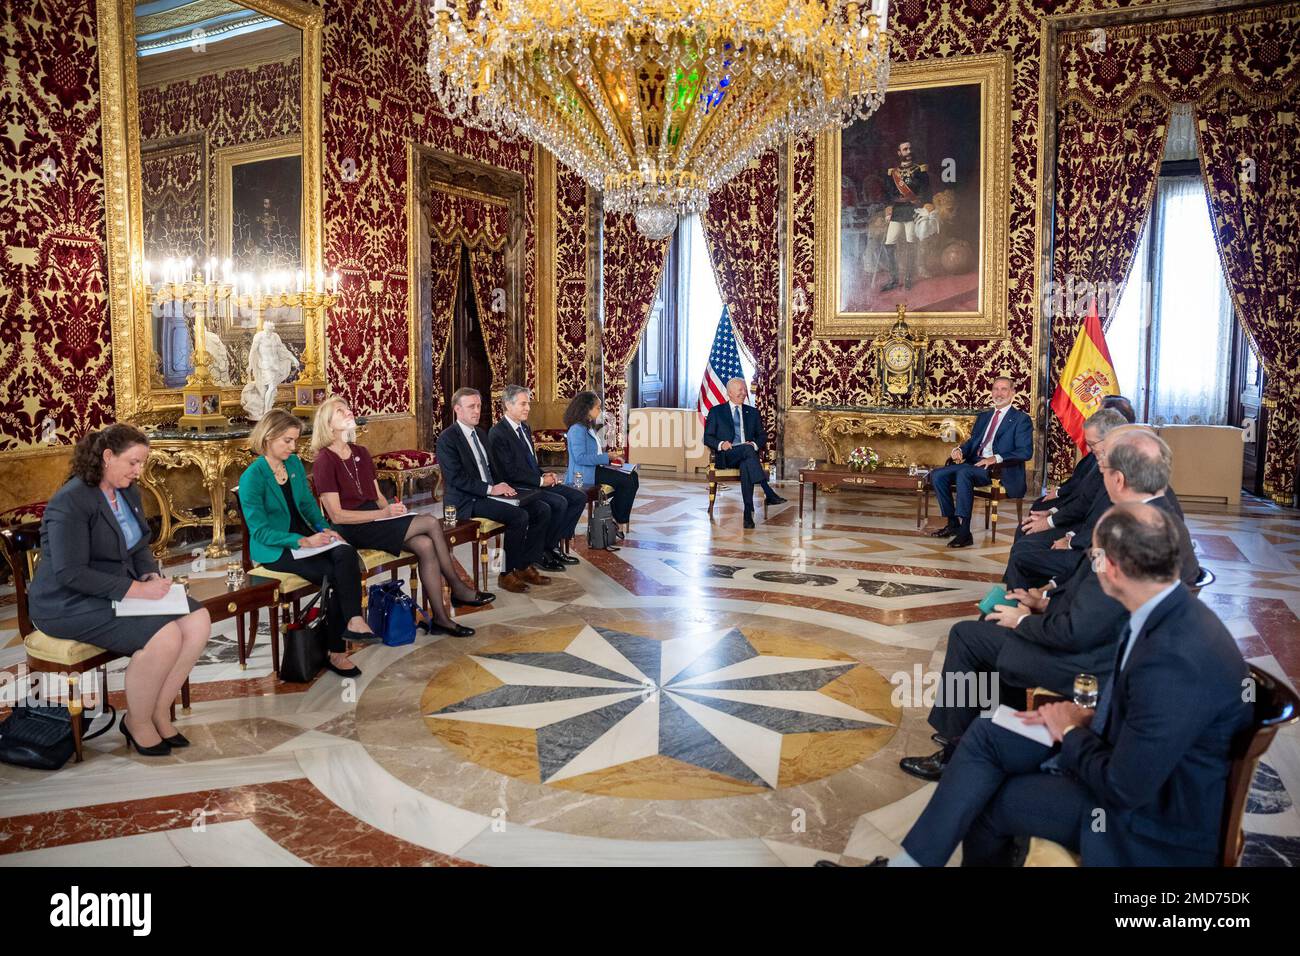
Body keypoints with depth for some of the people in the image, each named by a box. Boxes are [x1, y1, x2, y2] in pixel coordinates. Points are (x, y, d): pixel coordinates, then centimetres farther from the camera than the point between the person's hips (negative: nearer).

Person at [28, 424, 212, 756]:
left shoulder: (128, 492, 9)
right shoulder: (71, 501, -18)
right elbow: (70, 573, -24)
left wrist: (152, 575, -4)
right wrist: (136, 589, -27)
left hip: (124, 590, 8)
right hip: (70, 604, -8)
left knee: (199, 621, -13)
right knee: (165, 636, -29)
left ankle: (159, 712, 1)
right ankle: (137, 722, -4)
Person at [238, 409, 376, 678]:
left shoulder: (294, 464, 7)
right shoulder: (251, 478, -13)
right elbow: (260, 531, -15)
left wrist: (324, 529, -3)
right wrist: (303, 541, -24)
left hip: (304, 536, 6)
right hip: (273, 549, -6)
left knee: (347, 554, -26)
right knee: (337, 575, -24)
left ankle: (353, 622, -28)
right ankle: (336, 650, -14)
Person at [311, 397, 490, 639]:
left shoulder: (361, 453, 15)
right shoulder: (324, 462, -9)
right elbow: (336, 515, -14)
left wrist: (392, 508, -6)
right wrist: (383, 513, -19)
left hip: (375, 519, 7)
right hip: (352, 530, -7)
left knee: (425, 545, -21)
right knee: (431, 522, -20)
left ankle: (440, 617, -16)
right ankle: (458, 589, -7)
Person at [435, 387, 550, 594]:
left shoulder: (479, 433, 18)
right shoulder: (447, 438, -9)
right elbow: (456, 478, -17)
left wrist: (500, 485, 1)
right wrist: (490, 489, -20)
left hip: (490, 492, 8)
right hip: (467, 500, -8)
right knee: (519, 516, -27)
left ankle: (526, 566, -1)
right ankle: (507, 573, -13)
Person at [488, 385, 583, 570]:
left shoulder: (524, 428, 17)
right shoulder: (497, 433, -13)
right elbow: (510, 472, -18)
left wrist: (544, 475, 3)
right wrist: (540, 481, -15)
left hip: (536, 483, 9)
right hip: (517, 489, -9)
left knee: (579, 497, -2)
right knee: (559, 503, -27)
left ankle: (554, 544, 3)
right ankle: (542, 552, -9)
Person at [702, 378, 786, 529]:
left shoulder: (753, 412, 22)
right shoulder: (716, 411, 13)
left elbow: (762, 436, 16)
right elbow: (707, 437, 7)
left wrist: (754, 444, -8)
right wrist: (721, 444, -15)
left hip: (747, 456, 2)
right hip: (726, 456, -2)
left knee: (746, 465, -38)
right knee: (747, 449, -37)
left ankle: (748, 513, -43)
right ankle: (769, 494, -44)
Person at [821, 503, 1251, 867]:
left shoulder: (1174, 661, -34)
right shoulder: (1169, 611, -4)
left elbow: (1124, 788, -27)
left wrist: (1071, 731, -10)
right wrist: (1089, 717, -2)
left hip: (1155, 816, -8)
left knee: (985, 799, -3)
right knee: (985, 736, 1)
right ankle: (908, 861, 10)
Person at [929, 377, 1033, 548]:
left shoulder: (1021, 419, 3)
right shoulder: (983, 416, 24)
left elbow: (1025, 452, -8)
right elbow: (972, 441, 21)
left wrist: (996, 458, -24)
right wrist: (960, 450, -4)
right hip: (975, 464, 7)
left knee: (964, 472, -35)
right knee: (937, 475, -13)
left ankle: (964, 532, -36)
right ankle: (953, 523, -3)